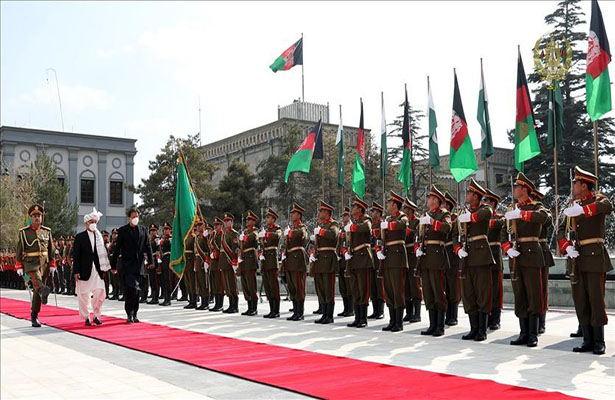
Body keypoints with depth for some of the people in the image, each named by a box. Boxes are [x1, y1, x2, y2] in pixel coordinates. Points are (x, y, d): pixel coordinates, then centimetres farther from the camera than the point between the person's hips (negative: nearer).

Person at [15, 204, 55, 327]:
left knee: (37, 291, 6)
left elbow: (51, 249, 13)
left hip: (44, 263, 3)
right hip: (30, 264, -3)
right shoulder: (24, 232, 2)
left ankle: (34, 317, 13)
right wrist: (19, 267, -2)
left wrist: (52, 264, 7)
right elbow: (19, 250, 2)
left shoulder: (47, 231, 10)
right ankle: (44, 290, -66)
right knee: (37, 281, -34)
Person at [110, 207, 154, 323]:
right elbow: (117, 248, 2)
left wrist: (151, 261, 1)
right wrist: (113, 265, 0)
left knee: (136, 289, 9)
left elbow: (147, 246, 10)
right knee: (130, 288, -13)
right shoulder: (123, 230, 1)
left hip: (139, 265, 3)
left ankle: (134, 313, 17)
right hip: (127, 264, -3)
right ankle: (129, 313, -4)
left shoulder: (143, 229, 10)